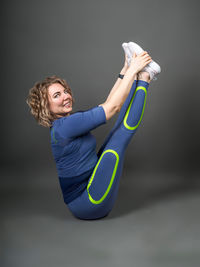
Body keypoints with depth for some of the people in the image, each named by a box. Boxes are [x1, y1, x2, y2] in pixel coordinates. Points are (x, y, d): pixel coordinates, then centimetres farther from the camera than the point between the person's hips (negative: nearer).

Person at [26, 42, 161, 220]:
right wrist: (133, 69, -17)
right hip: (87, 204, -9)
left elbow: (108, 105, 11)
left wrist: (125, 71, 8)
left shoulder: (70, 121, 6)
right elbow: (112, 107, -24)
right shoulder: (64, 126, -23)